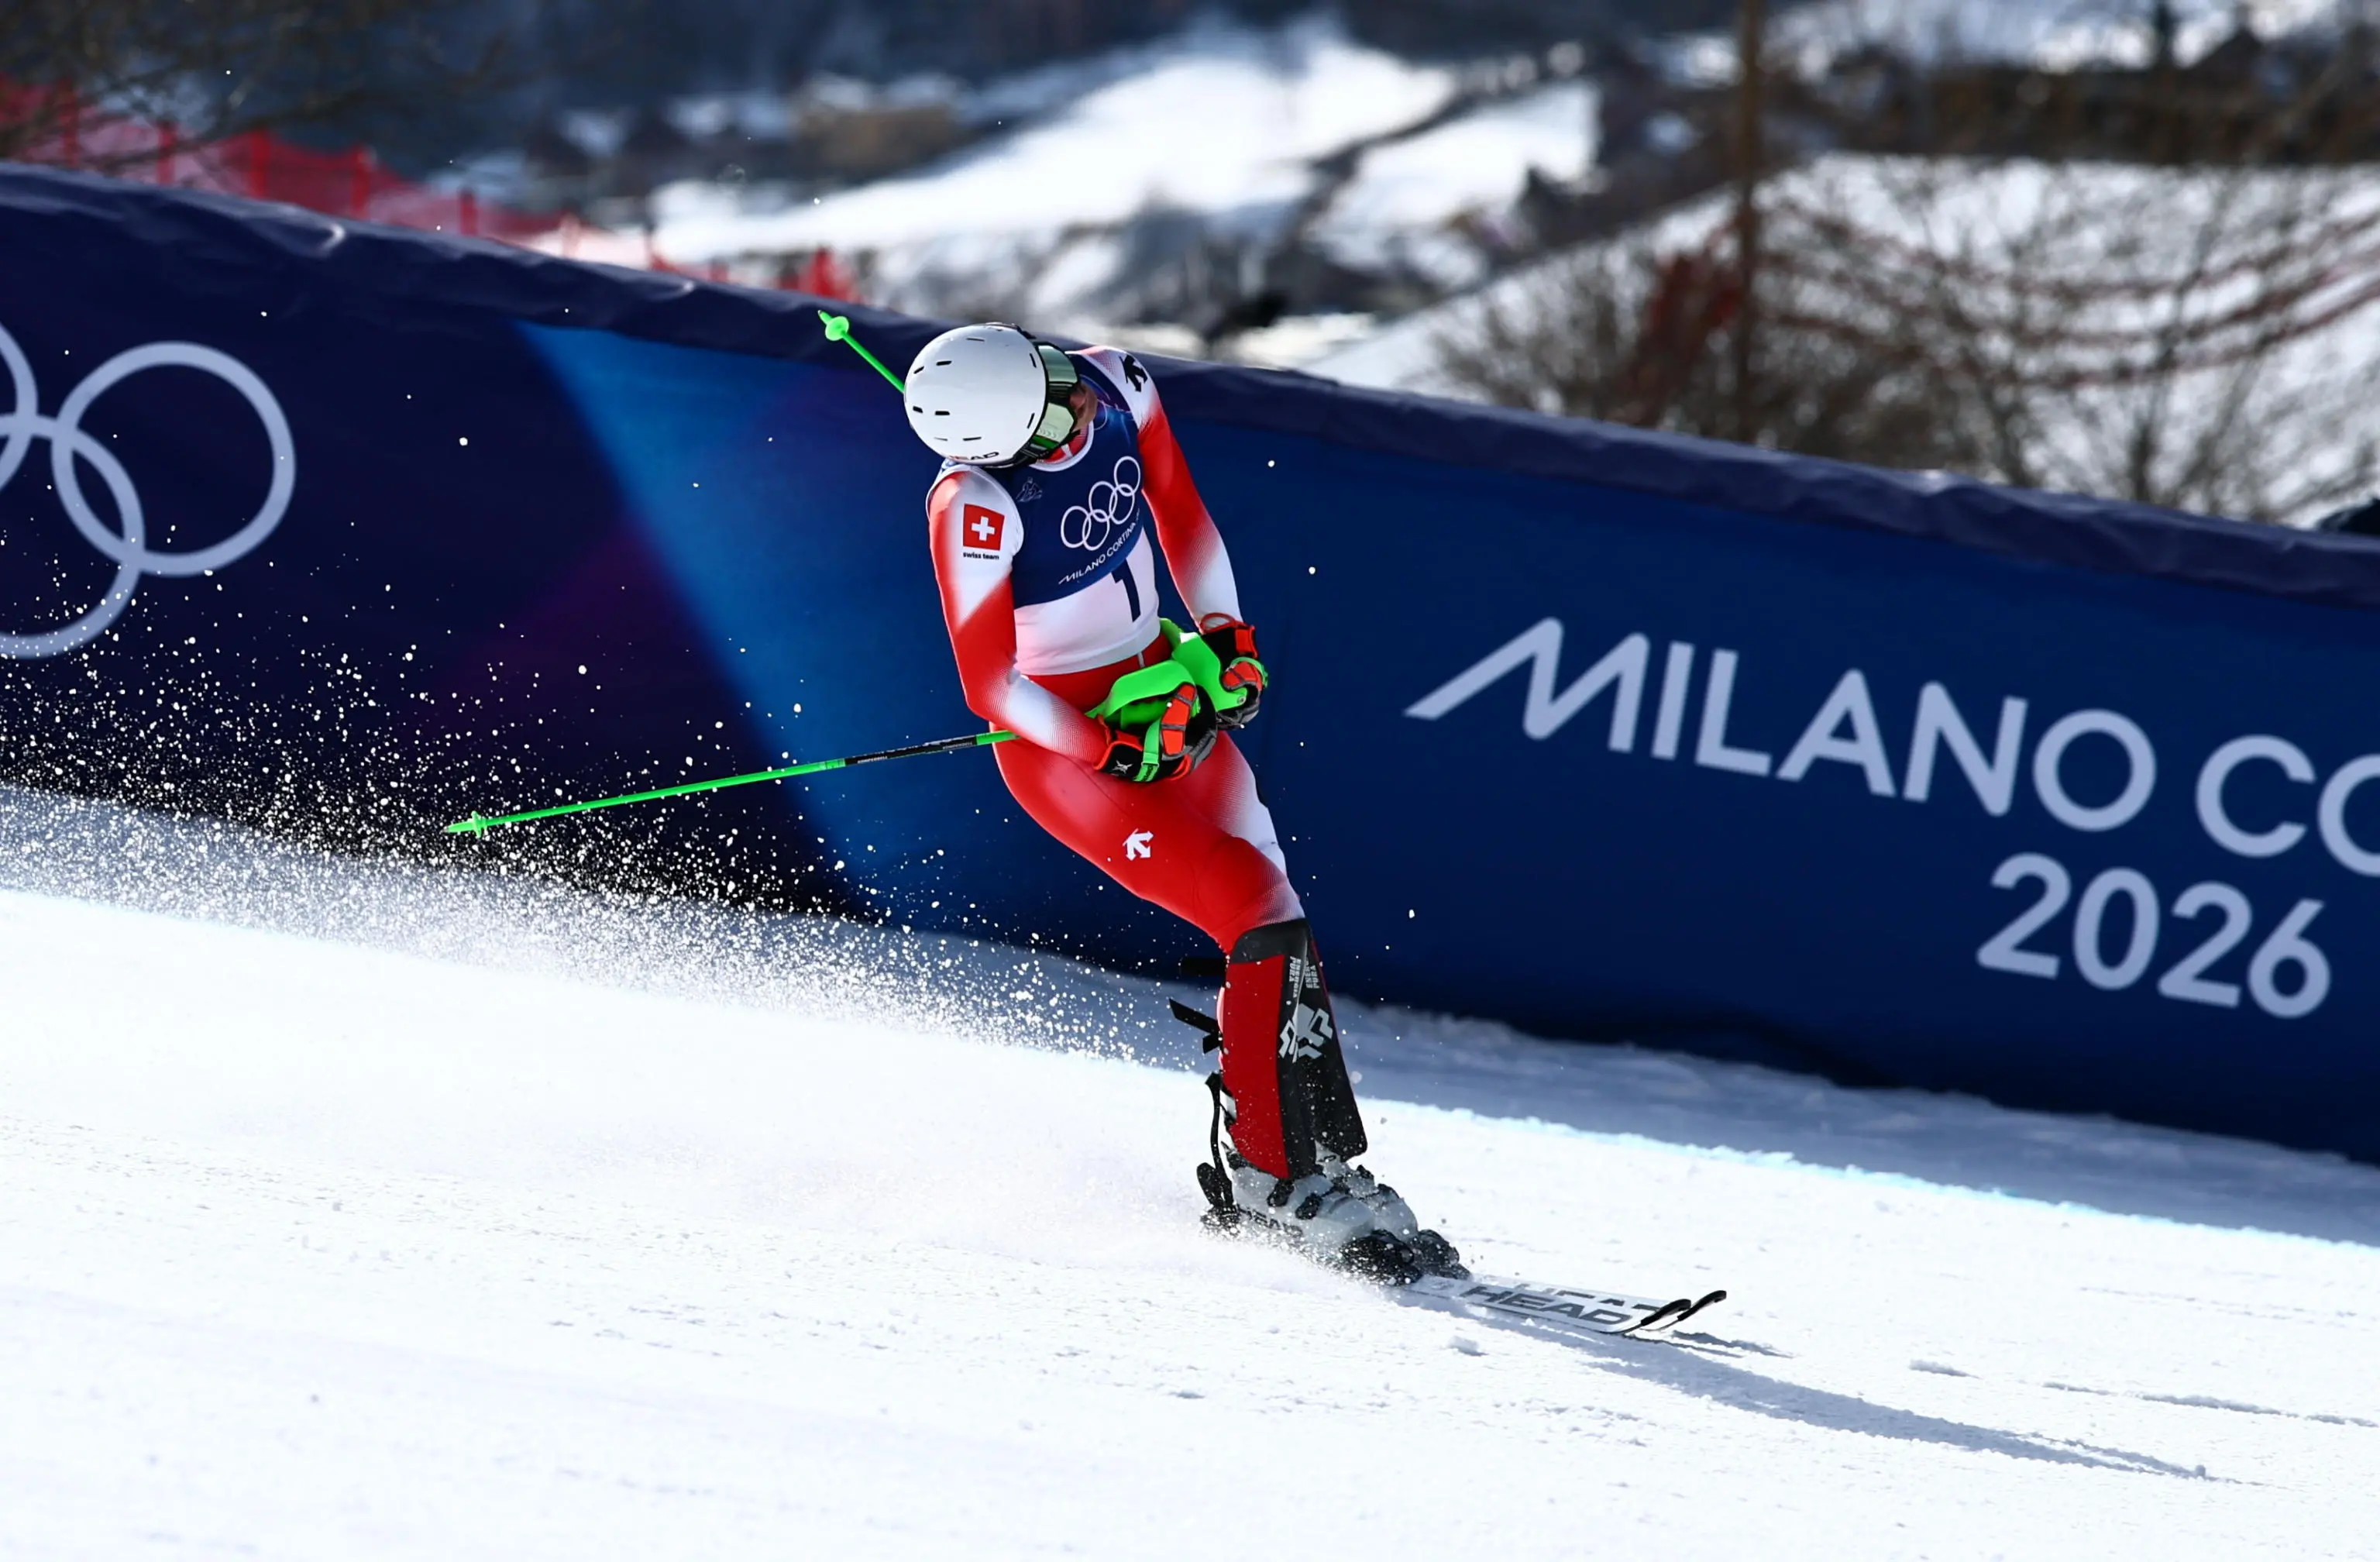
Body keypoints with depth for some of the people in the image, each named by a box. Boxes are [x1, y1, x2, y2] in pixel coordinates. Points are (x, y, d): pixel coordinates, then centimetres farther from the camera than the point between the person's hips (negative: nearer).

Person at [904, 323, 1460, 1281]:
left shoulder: (1112, 388, -9)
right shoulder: (976, 510, -26)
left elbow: (1180, 514, 10)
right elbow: (988, 685, -18)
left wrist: (1224, 635, 2)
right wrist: (1115, 751, -19)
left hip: (1163, 693, 7)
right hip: (1062, 741, -7)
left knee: (1273, 928, 0)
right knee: (1258, 920, -17)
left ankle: (1275, 1179, 6)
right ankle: (1283, 1178, -10)